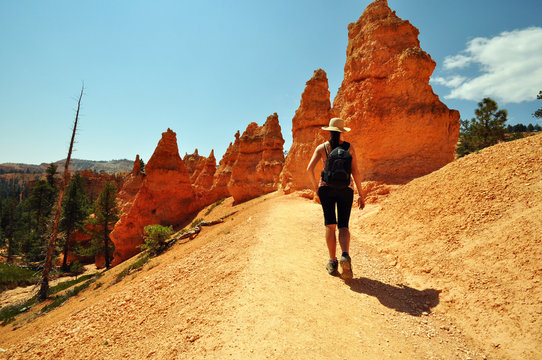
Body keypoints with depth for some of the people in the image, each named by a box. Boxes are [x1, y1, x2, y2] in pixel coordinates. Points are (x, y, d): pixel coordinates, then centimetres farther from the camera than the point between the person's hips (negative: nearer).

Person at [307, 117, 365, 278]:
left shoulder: (321, 147, 1)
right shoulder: (349, 148, 2)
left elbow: (310, 168, -8)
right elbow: (355, 172, -2)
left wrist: (315, 185, 9)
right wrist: (361, 194, 4)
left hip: (326, 188, 0)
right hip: (345, 189, 0)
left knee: (330, 225, 9)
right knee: (343, 226, 4)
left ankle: (333, 262, 8)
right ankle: (345, 255, -21)